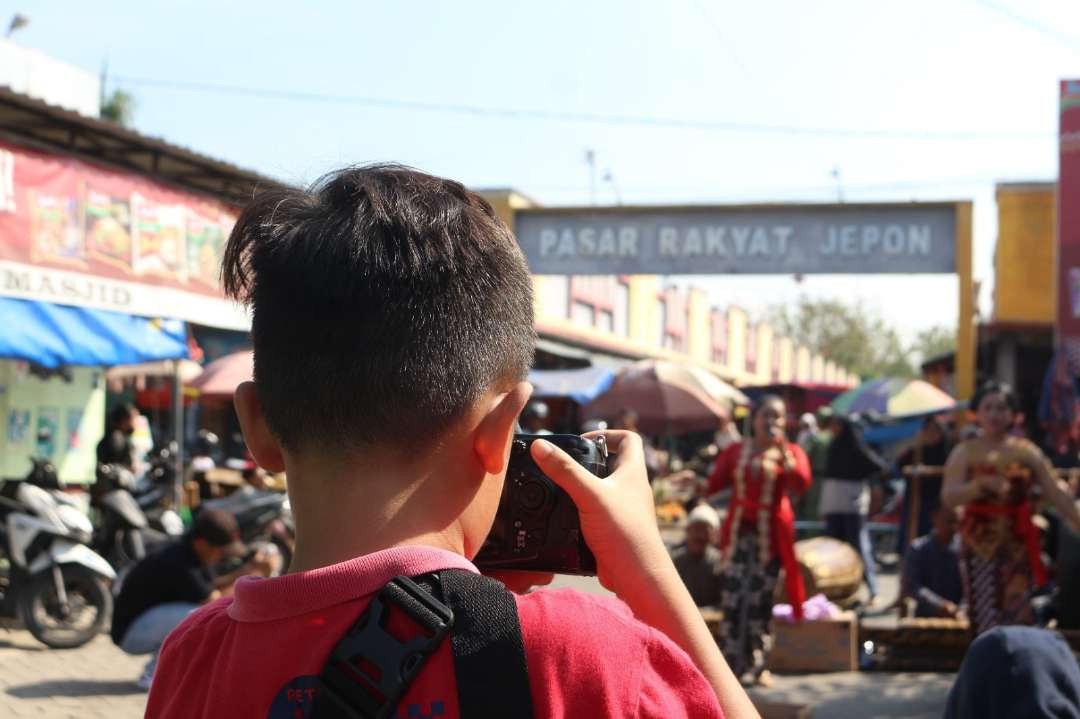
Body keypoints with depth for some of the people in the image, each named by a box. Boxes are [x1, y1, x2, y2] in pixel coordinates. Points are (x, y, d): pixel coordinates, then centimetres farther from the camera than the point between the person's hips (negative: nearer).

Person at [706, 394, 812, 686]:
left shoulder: (791, 452, 3)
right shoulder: (736, 451, 9)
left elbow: (801, 484, -15)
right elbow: (714, 483, 6)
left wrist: (782, 451, -22)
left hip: (770, 534, -1)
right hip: (739, 531, 1)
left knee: (760, 600, -1)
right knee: (733, 598, -6)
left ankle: (759, 665, 9)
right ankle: (731, 665, -2)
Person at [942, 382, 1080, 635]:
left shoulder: (1027, 452, 8)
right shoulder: (965, 452, 3)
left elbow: (1056, 495, 6)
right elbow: (948, 496, -10)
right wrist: (982, 484, -26)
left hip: (1019, 545, 1)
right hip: (981, 545, -1)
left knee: (1020, 619, -3)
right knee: (986, 619, -4)